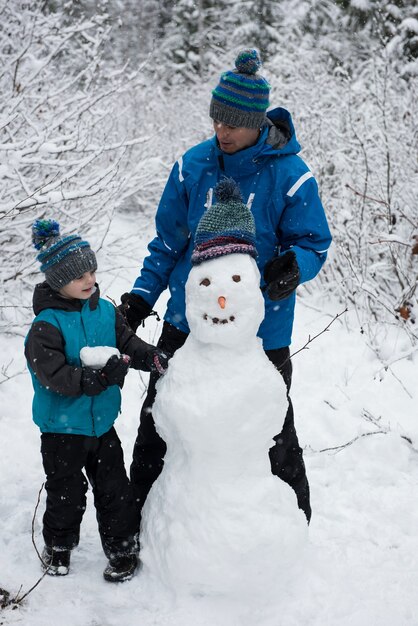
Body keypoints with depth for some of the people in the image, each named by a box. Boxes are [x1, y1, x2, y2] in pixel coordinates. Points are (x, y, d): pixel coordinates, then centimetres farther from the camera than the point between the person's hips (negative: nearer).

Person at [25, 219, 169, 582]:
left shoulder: (105, 311, -1)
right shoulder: (47, 325, -20)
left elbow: (129, 343, 4)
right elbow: (55, 376, -27)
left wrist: (153, 357, -17)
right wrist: (102, 375, -34)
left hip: (102, 422, 4)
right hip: (62, 428, -4)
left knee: (114, 490, 10)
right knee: (66, 493, 12)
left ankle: (123, 550, 25)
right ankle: (58, 546, 36)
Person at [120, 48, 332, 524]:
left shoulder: (289, 176, -12)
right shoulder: (193, 165, -3)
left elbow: (313, 242, -5)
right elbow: (168, 240, 6)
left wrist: (293, 266, -27)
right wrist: (141, 296, -2)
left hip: (261, 333, -3)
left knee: (274, 434, 6)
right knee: (157, 425, 14)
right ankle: (138, 513, 35)